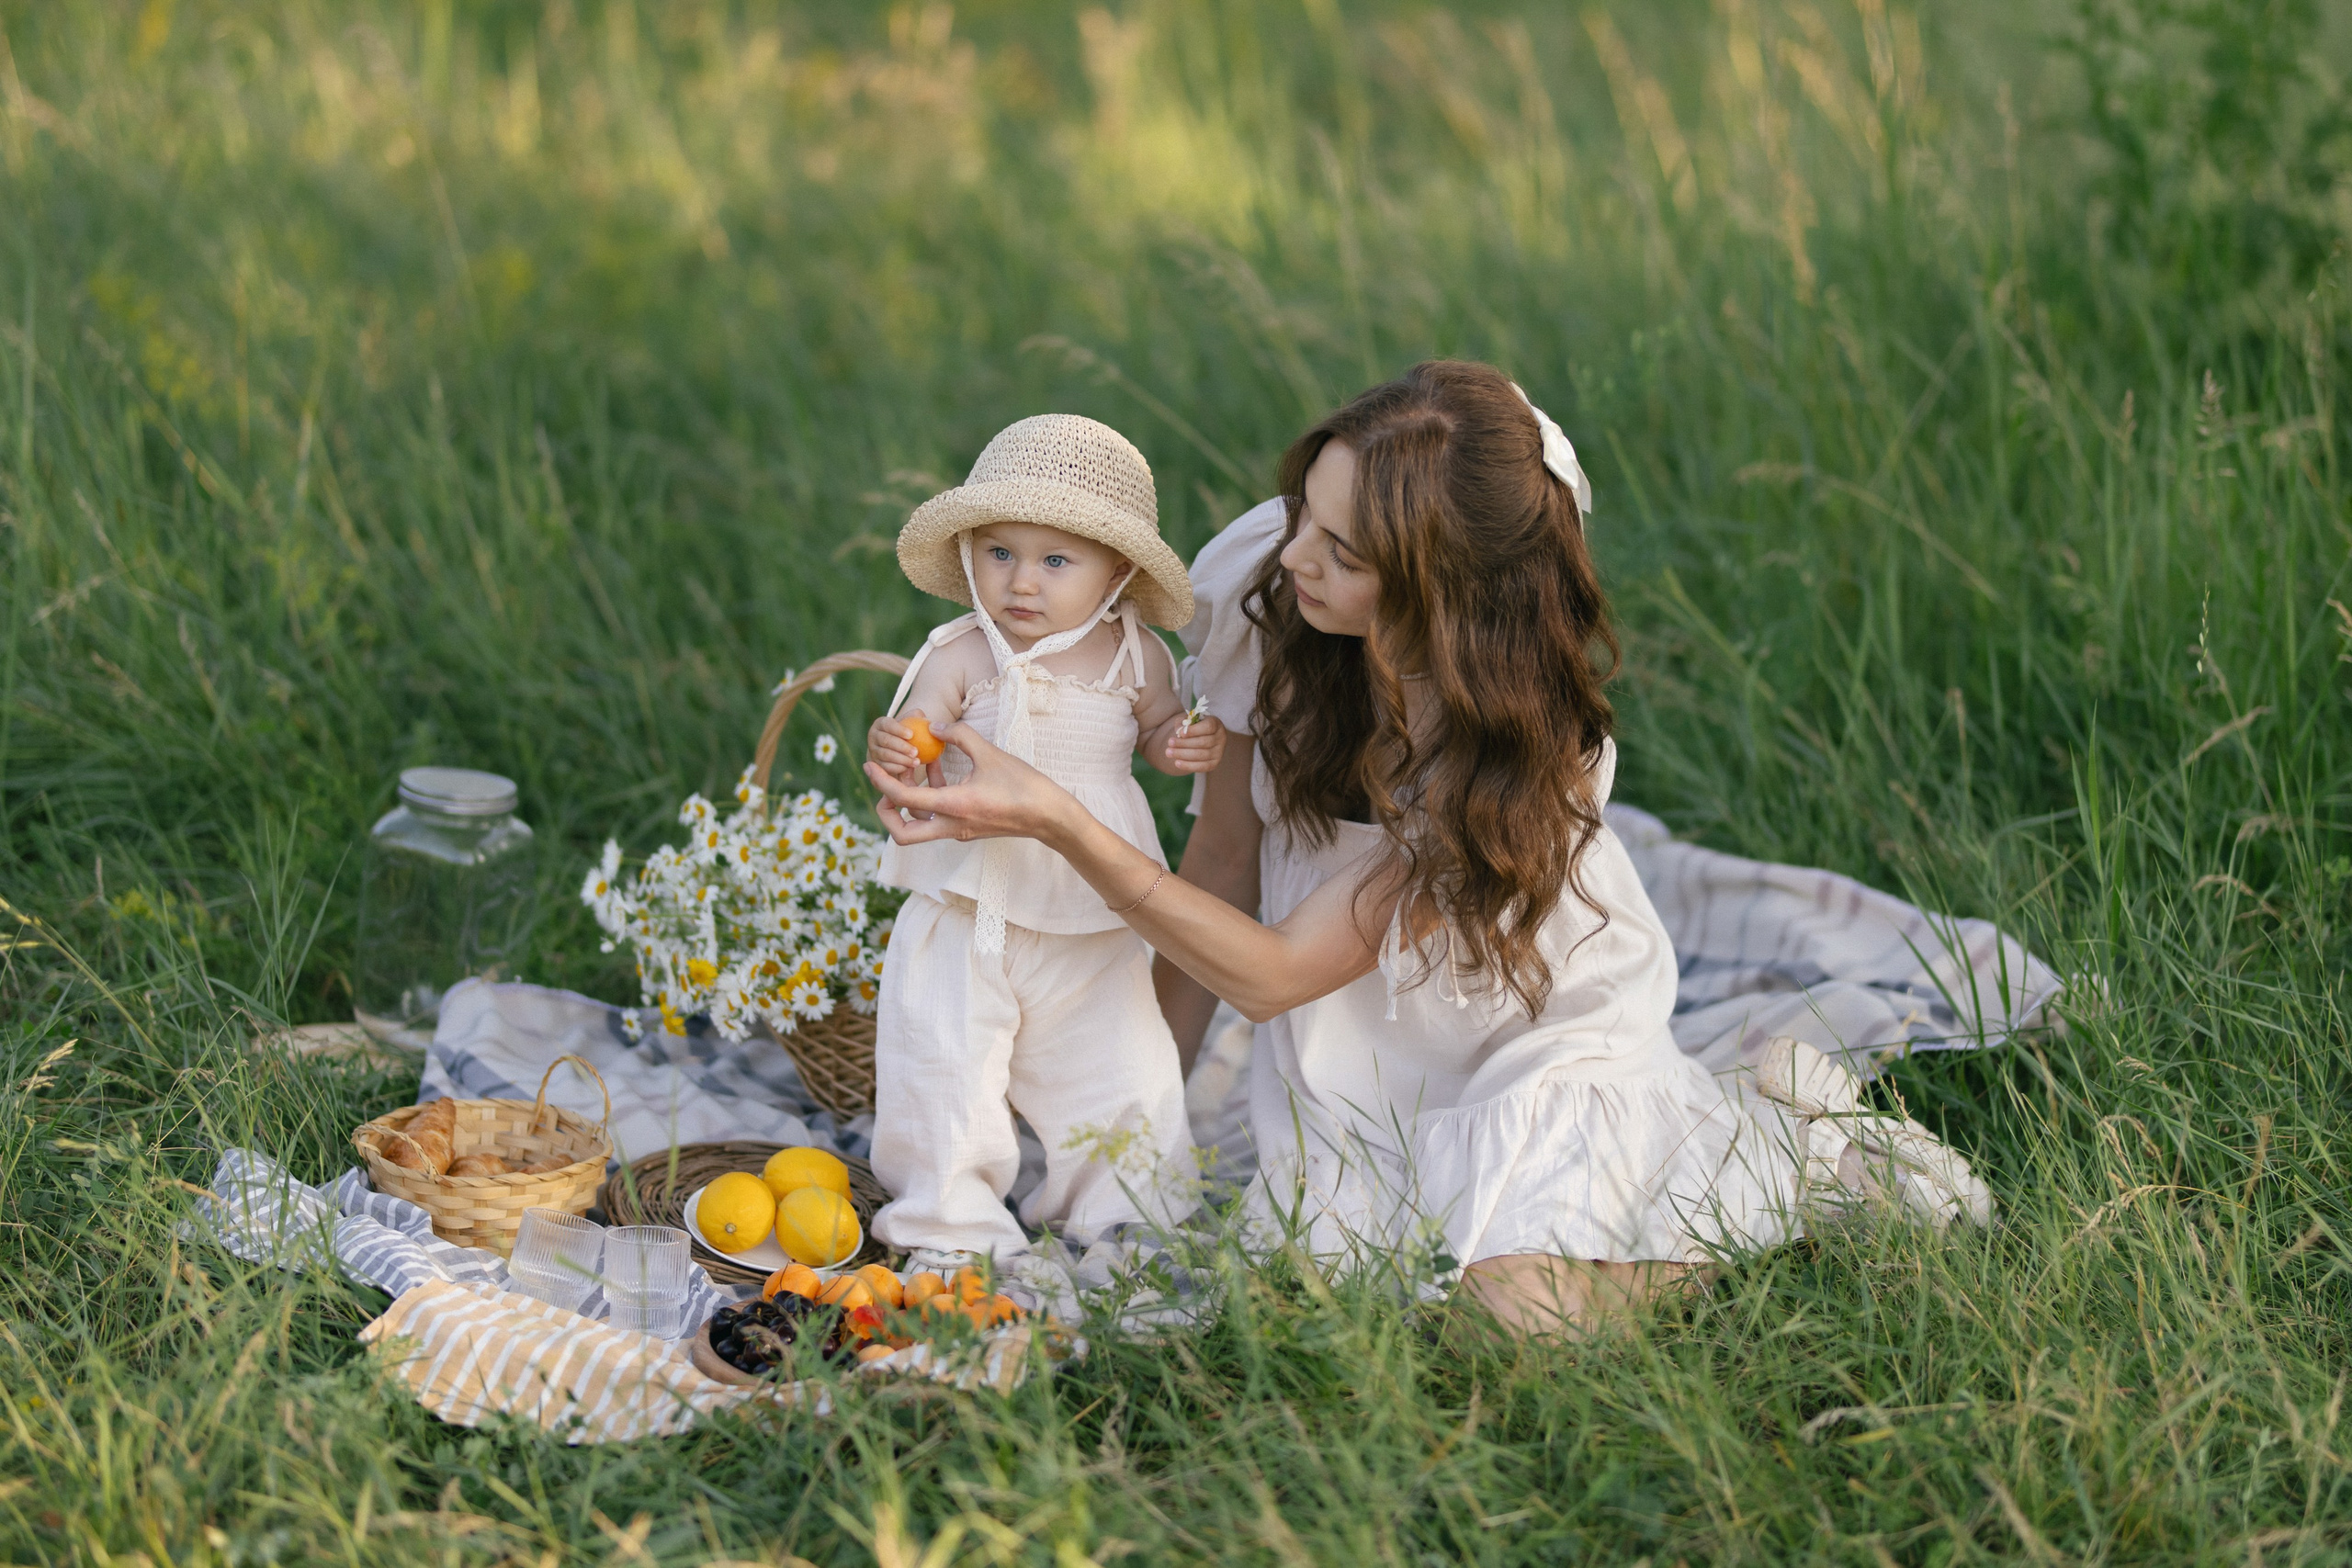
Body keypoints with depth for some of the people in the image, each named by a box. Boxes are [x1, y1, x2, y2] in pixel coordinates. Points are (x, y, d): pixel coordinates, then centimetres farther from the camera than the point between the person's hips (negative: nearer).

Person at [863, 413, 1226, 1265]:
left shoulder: (1136, 657, -4)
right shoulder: (961, 658, -13)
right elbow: (917, 750, -16)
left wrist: (1185, 743, -7)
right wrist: (892, 754, -39)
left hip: (1095, 927, 2)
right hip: (967, 916, -2)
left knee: (1125, 1074, 10)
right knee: (943, 1071, -1)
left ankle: (1121, 1210, 33)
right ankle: (952, 1219, 19)